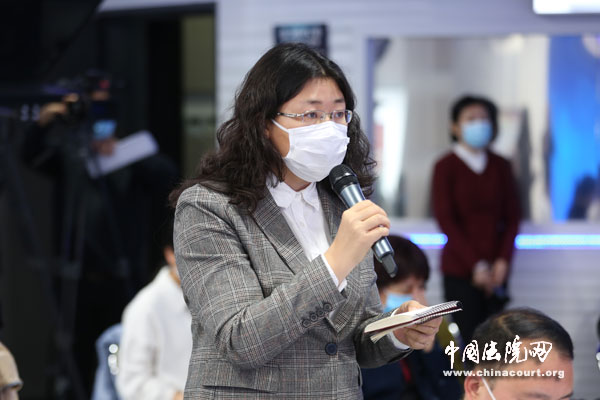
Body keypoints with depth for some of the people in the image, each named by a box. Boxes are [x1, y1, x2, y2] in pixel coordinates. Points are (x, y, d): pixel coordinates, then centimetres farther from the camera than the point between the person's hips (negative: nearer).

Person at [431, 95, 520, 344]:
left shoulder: (500, 166, 11)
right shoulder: (446, 167, 1)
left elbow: (512, 216, 10)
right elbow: (446, 220, -4)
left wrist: (503, 260, -4)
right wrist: (476, 265, -11)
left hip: (495, 270, 3)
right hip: (460, 269, -3)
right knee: (470, 340, -10)